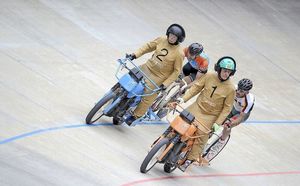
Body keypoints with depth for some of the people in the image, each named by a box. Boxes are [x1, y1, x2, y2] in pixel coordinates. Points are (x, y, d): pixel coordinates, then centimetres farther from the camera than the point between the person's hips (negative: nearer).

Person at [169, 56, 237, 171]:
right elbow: (196, 87, 0)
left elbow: (227, 108, -9)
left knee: (200, 138, -8)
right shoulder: (209, 76, -10)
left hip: (210, 116, -3)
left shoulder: (231, 88, -15)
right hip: (197, 107, 3)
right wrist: (183, 99, -7)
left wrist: (217, 123, -13)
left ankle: (189, 160, 5)